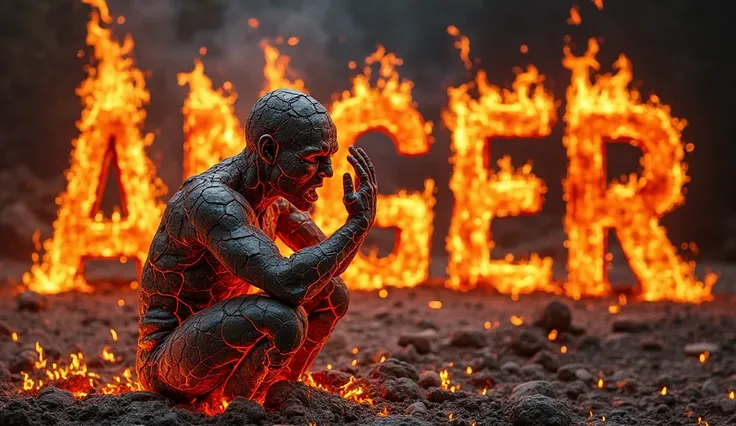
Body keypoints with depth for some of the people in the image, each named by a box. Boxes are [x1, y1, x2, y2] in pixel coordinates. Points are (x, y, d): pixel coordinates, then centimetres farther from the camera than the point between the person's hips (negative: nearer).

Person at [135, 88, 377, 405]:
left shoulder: (272, 189, 2)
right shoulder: (211, 200, -27)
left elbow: (325, 259, 16)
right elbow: (286, 283, -39)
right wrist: (359, 223, -27)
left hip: (215, 347, 9)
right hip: (167, 363, -9)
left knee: (332, 294, 2)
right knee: (284, 320, -33)